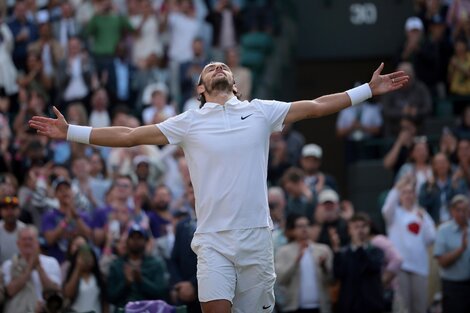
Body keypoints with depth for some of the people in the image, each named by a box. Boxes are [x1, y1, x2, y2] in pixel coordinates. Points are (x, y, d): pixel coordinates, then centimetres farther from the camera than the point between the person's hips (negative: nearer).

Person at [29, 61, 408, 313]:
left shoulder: (260, 112, 9)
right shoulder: (188, 122, 7)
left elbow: (317, 106, 11)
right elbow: (129, 135, 7)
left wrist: (370, 89, 7)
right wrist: (70, 132, 1)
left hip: (256, 238, 1)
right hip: (213, 240, -1)